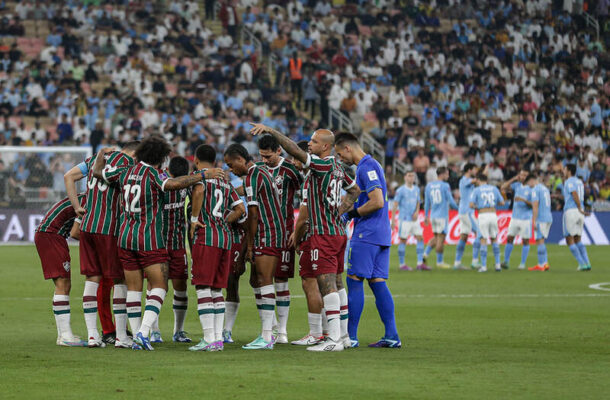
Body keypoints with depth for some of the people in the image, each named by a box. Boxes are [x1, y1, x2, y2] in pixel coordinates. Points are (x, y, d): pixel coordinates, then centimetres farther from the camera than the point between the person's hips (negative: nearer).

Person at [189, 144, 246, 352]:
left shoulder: (199, 175, 1)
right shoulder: (225, 182, 21)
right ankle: (218, 338, 6)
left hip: (206, 236, -7)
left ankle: (209, 340, -13)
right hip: (226, 237, 7)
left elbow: (199, 191, -21)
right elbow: (240, 209, 18)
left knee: (203, 288, -7)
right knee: (217, 290, 10)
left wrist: (194, 219, -12)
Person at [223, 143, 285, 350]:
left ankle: (267, 337, -16)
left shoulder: (252, 177, -12)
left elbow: (253, 214, -14)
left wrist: (250, 245, -10)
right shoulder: (262, 172, 19)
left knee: (264, 282, -12)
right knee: (256, 281, 12)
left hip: (267, 236, -10)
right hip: (273, 234, 10)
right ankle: (267, 332, 14)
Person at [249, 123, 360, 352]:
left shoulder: (323, 165, -14)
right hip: (338, 231, 10)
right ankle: (343, 335, 17)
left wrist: (271, 131, -22)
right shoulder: (337, 168, 13)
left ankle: (334, 339, -14)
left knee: (327, 284, -11)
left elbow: (295, 152, -24)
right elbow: (354, 190, 26)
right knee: (336, 283, 13)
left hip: (323, 234, -10)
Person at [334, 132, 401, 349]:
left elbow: (377, 202, -22)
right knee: (377, 282, 7)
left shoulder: (366, 167, -13)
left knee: (354, 281, -6)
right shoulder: (371, 165, 19)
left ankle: (351, 336, -5)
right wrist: (348, 210, 15)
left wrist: (353, 213, -11)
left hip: (367, 234, -10)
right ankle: (391, 336, 4)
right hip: (381, 234, 10)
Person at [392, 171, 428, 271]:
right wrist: (393, 220, -13)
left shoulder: (416, 189, 10)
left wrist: (416, 212, -4)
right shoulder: (400, 190, -8)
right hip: (404, 220, -6)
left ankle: (420, 263, -1)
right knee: (403, 241, -1)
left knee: (420, 238, -2)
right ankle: (402, 264, 6)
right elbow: (395, 205, -9)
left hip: (414, 220, 6)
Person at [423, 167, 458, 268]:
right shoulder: (445, 186, -10)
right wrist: (457, 208, 12)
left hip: (433, 216, 6)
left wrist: (426, 216, 17)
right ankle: (439, 262, 4)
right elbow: (451, 202, -7)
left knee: (436, 237, 18)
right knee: (441, 238, 0)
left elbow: (427, 203, 11)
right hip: (442, 216, -6)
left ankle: (425, 253, 1)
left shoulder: (429, 185, 7)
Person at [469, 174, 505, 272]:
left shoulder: (476, 190, 1)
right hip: (493, 215, 3)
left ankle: (483, 266, -2)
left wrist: (476, 207, 16)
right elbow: (502, 203, 10)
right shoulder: (494, 189, 10)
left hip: (482, 215, -3)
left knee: (483, 241, 2)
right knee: (494, 239, 16)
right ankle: (497, 265, 11)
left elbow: (471, 205, -7)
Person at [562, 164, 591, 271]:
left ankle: (582, 263, -8)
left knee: (569, 240, -1)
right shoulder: (579, 182, 17)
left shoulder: (569, 181, -7)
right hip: (579, 213, 8)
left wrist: (580, 209, -19)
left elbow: (575, 194, -20)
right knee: (577, 240, 15)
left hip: (571, 211, -8)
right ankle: (587, 263, 4)